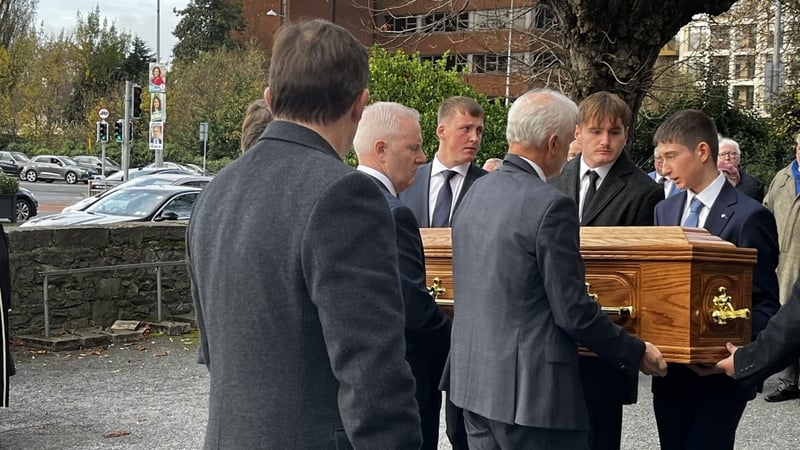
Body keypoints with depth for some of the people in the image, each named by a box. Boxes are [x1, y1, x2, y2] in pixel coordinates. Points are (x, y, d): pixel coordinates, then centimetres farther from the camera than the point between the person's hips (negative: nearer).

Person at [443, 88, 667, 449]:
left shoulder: (475, 193, 7)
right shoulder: (551, 205, -16)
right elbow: (574, 313, -16)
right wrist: (637, 353, -3)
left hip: (473, 379, 8)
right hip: (530, 389, -8)